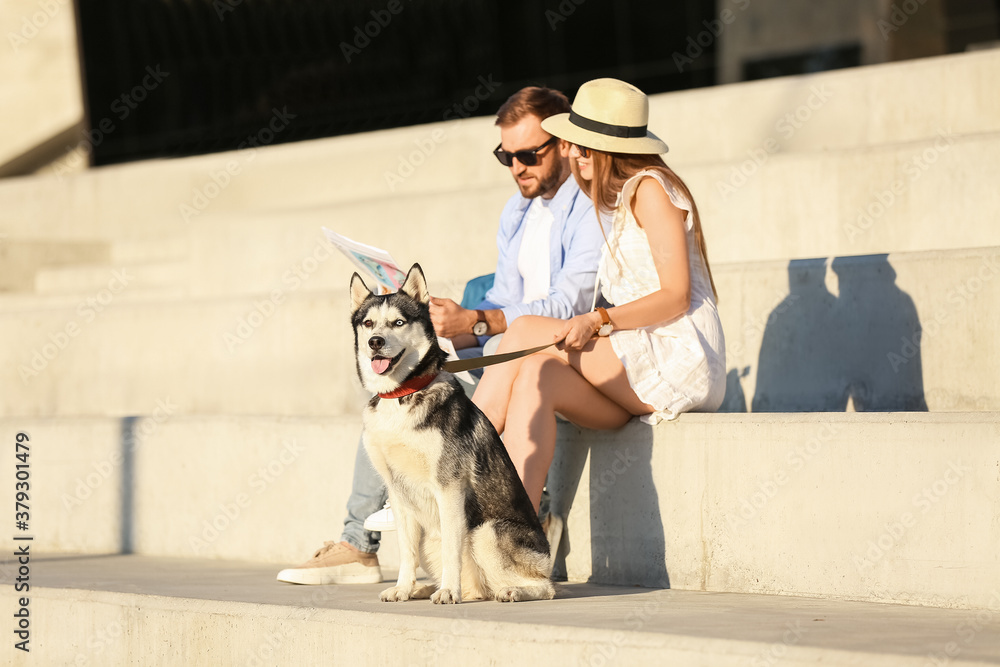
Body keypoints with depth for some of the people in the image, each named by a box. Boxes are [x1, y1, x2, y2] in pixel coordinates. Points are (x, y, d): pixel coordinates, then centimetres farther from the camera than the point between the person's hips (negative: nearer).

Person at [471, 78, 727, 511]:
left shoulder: (650, 188, -5)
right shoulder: (621, 200, 24)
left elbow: (676, 296, -13)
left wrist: (597, 322, -23)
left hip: (680, 358, -8)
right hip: (639, 369, 8)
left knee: (525, 333, -18)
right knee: (539, 373, -19)